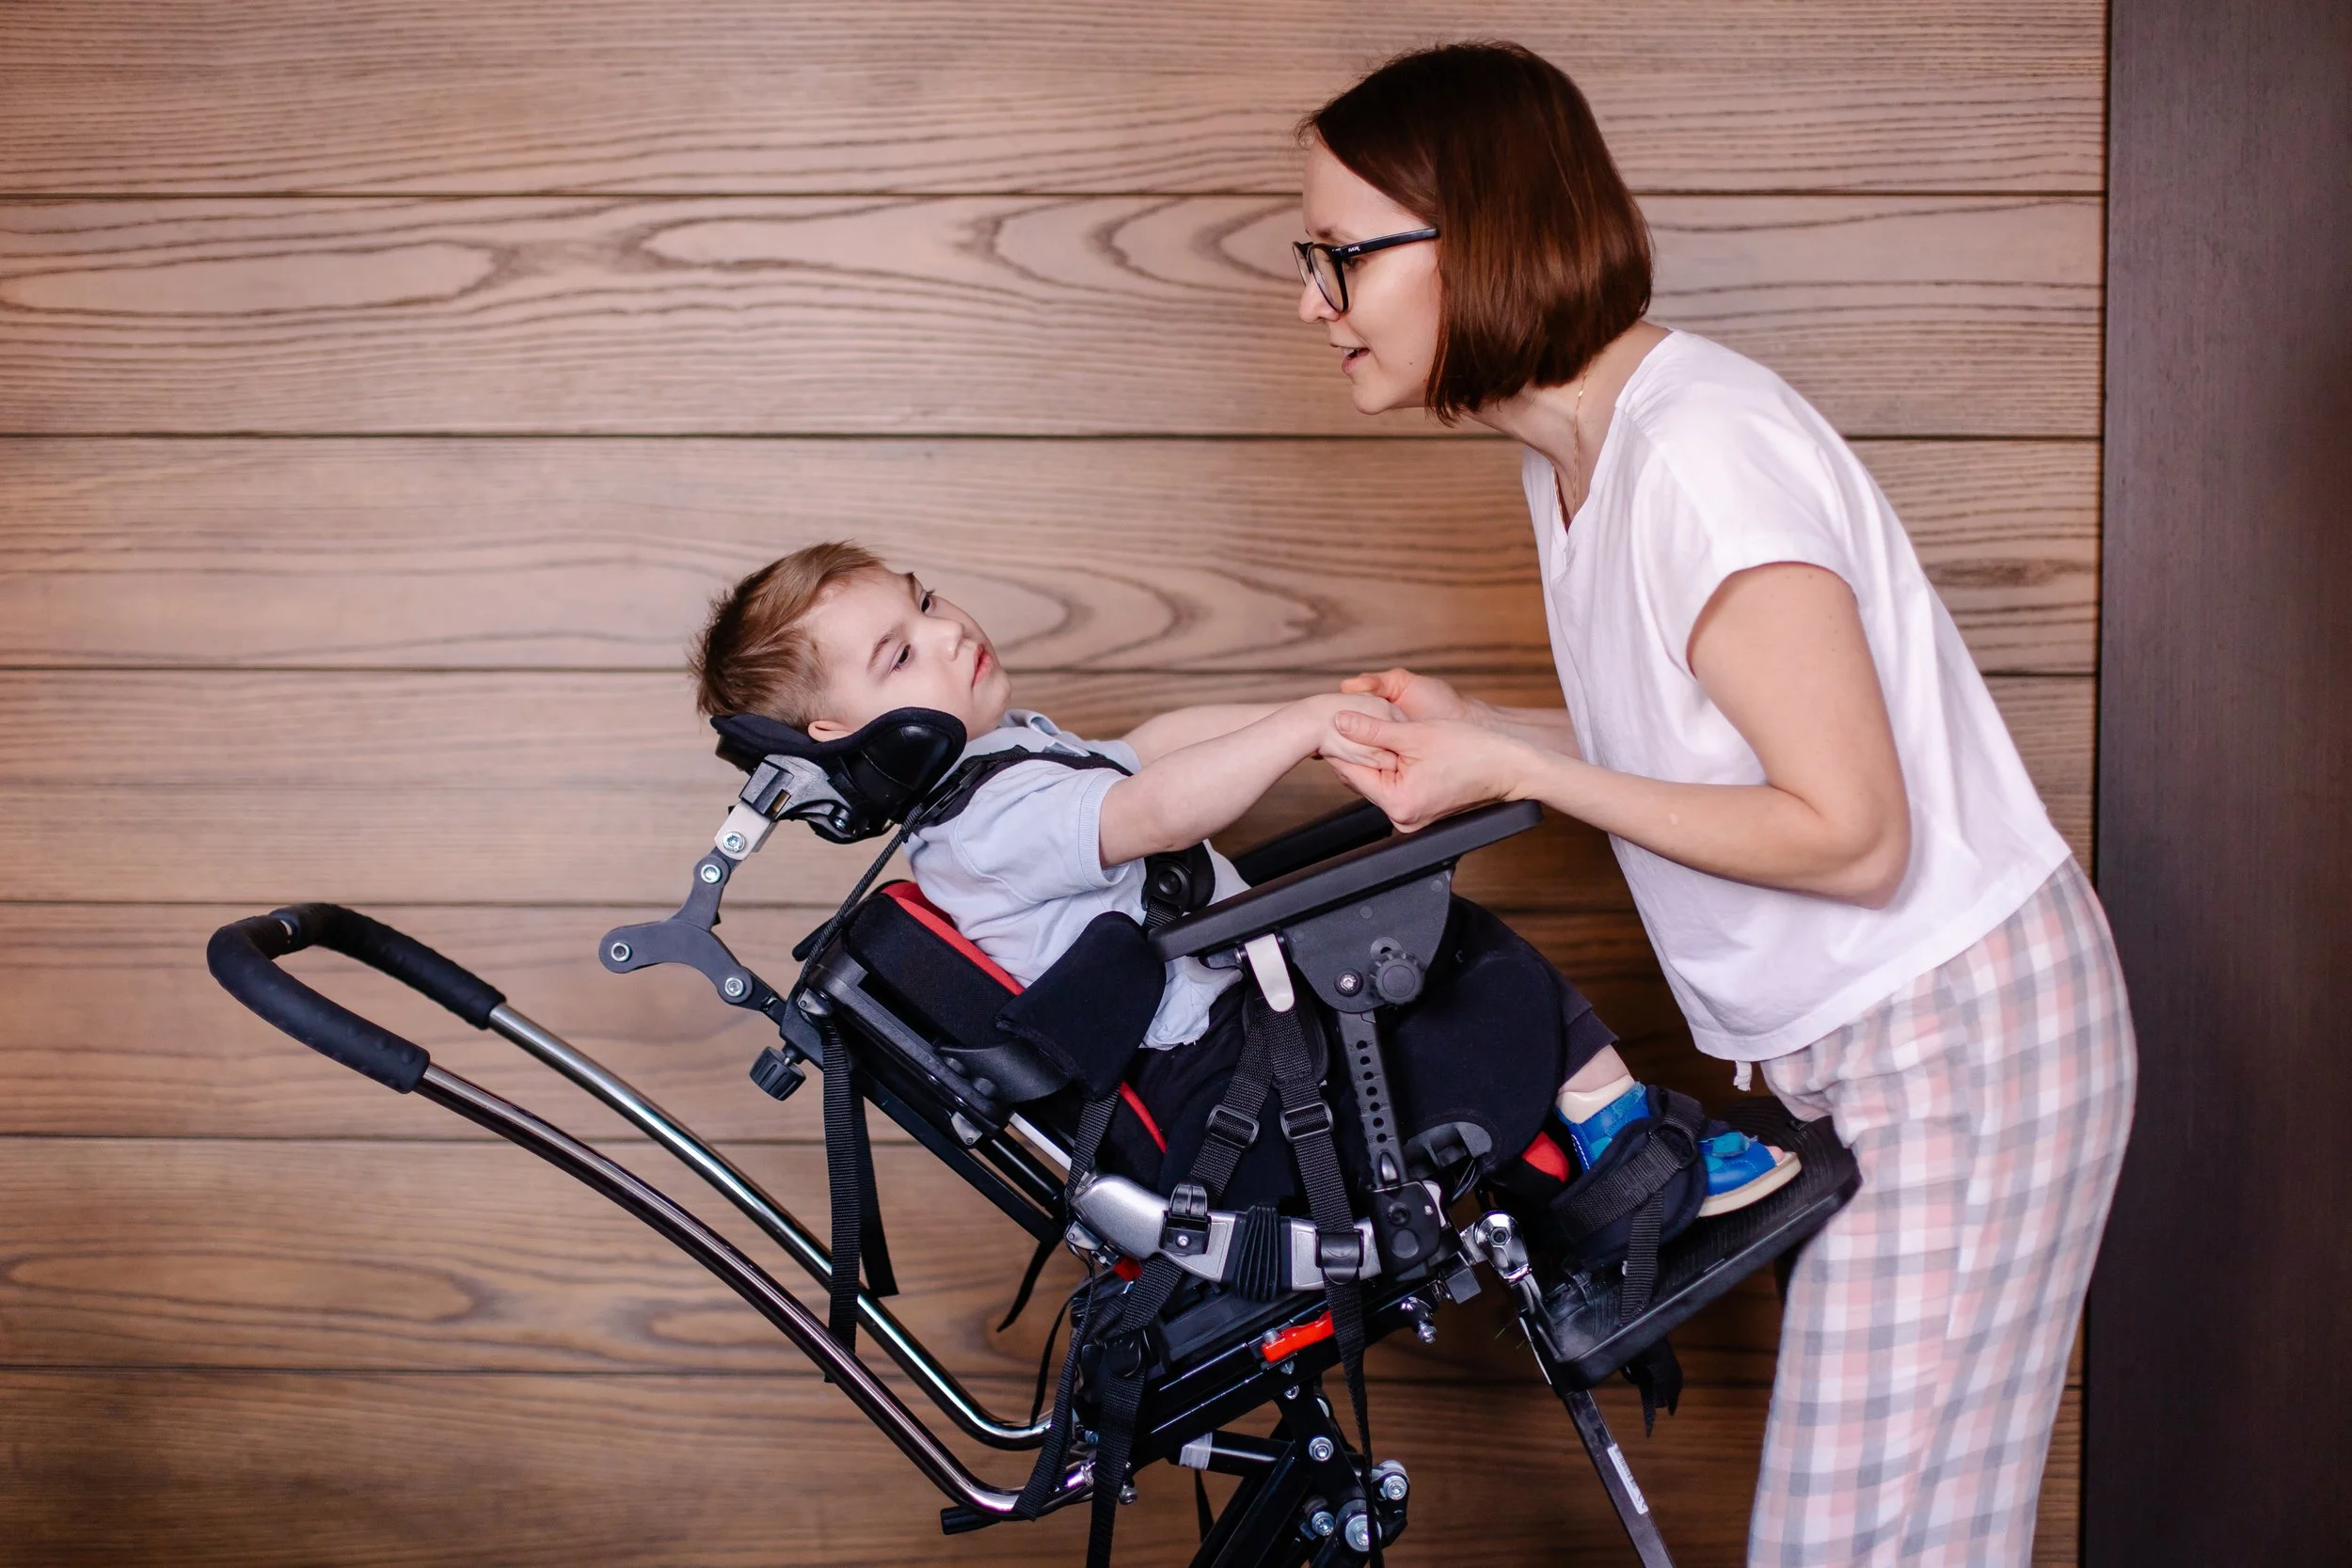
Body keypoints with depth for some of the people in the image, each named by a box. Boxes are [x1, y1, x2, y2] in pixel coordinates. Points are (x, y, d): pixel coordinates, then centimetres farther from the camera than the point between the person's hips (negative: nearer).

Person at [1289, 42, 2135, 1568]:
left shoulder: (1701, 454, -24)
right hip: (1850, 1036, 9)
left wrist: (1518, 774, -21)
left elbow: (1851, 834, -22)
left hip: (1959, 1032, -9)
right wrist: (1473, 726, 0)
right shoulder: (1574, 449, 6)